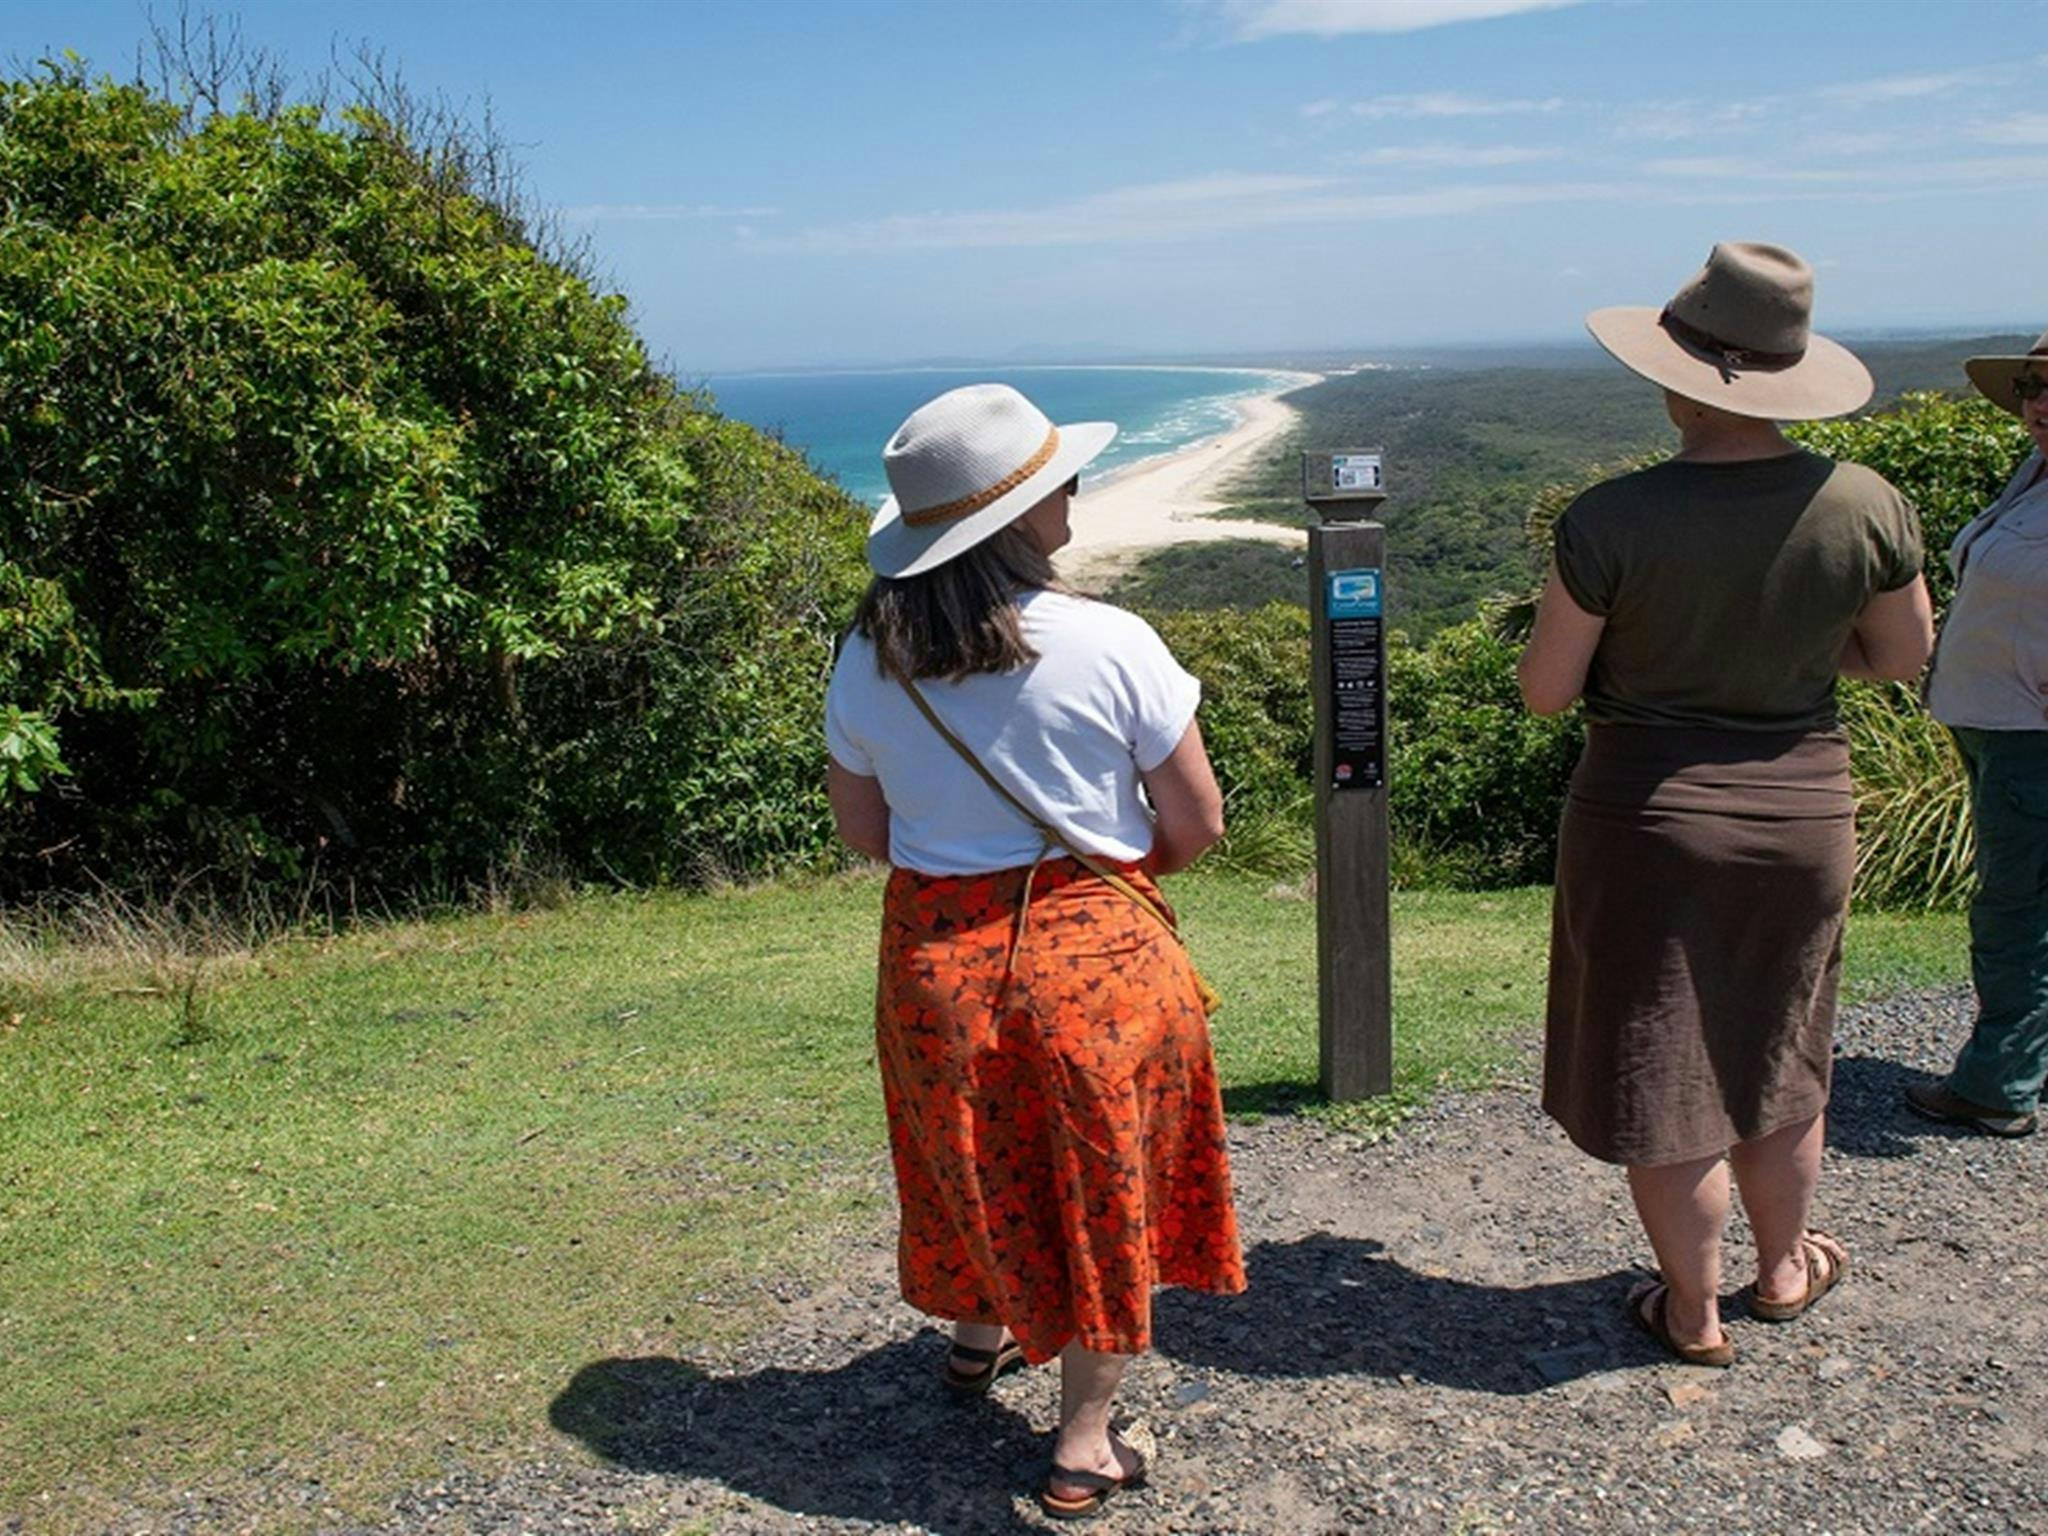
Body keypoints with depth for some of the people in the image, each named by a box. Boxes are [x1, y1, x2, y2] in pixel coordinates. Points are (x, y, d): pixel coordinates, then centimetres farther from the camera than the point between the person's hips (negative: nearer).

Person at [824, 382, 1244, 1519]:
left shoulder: (868, 661, -7)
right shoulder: (1108, 645, -17)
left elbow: (861, 828, 5)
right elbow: (1197, 821, -9)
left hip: (935, 950, 4)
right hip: (1099, 952, -3)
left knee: (978, 1159, 26)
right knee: (1101, 1180, 15)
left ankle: (978, 1334, 51)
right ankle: (1084, 1441, 26)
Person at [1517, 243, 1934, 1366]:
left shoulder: (1611, 522, -20)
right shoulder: (1866, 505, -10)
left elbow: (1545, 691, -12)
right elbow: (1902, 655, 4)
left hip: (1647, 821, -4)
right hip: (1803, 814, 4)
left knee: (1660, 1071, 12)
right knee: (1776, 1053, 25)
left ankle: (1694, 1315, 27)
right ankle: (1784, 1268, 44)